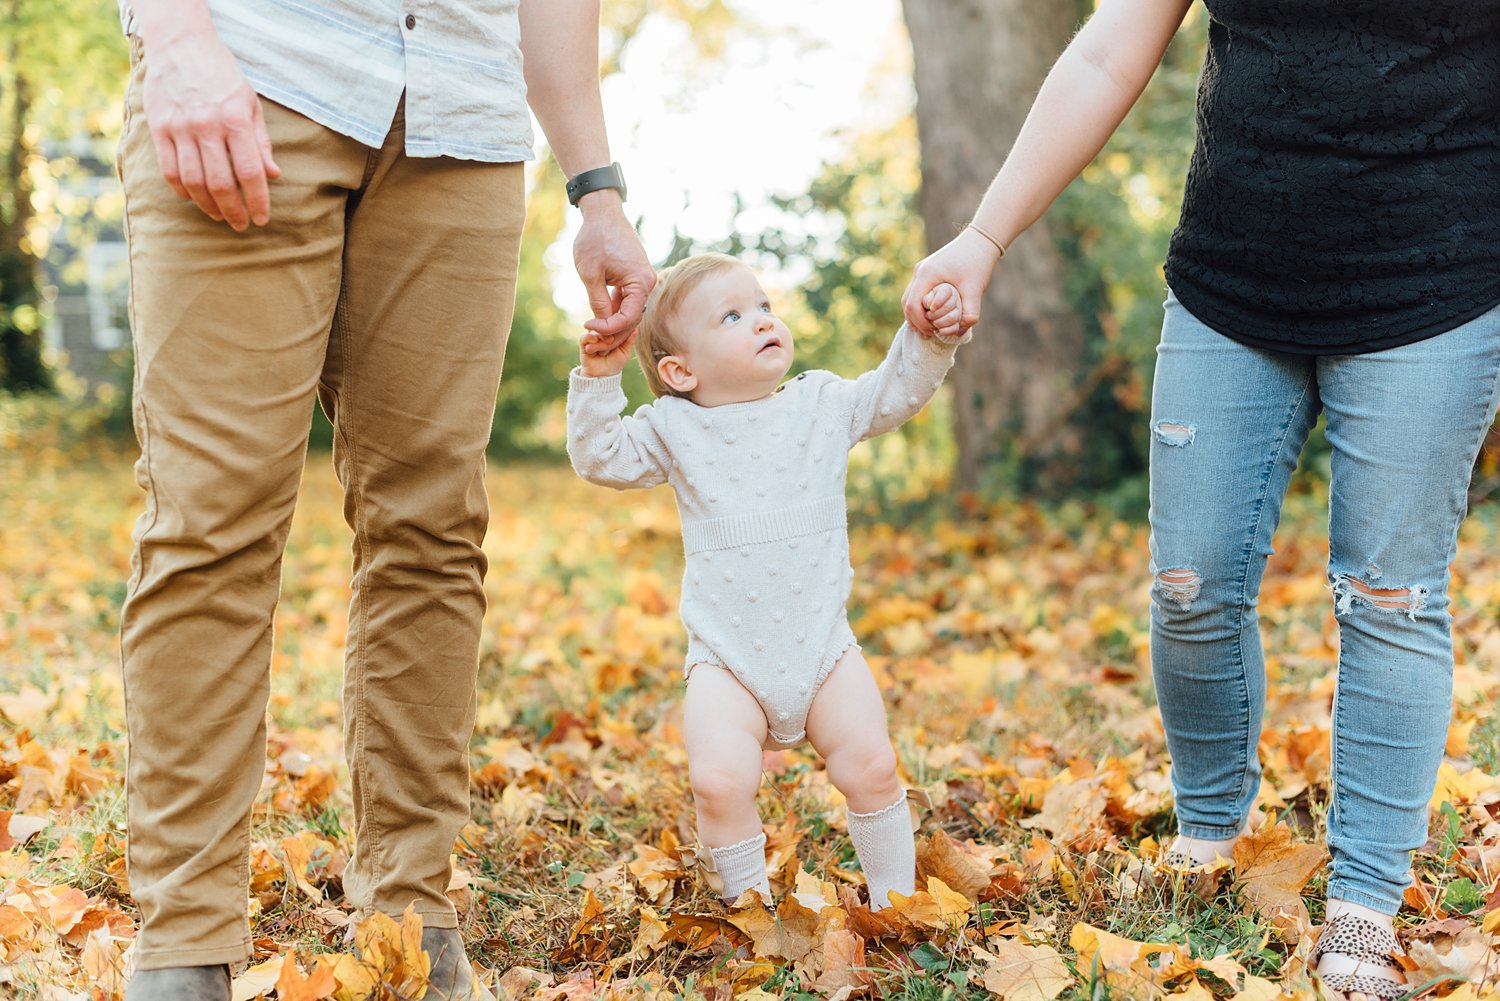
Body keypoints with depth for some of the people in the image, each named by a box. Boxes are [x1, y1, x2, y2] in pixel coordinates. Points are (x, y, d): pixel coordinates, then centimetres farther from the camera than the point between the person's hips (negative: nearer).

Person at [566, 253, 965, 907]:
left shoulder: (823, 404, 7)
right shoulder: (675, 428, 3)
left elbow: (898, 391, 8)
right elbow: (598, 458, 3)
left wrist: (931, 337, -10)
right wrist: (598, 380, -9)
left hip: (822, 649, 2)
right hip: (726, 659, -2)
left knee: (870, 766, -6)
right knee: (719, 779, -18)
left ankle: (894, 899, 14)